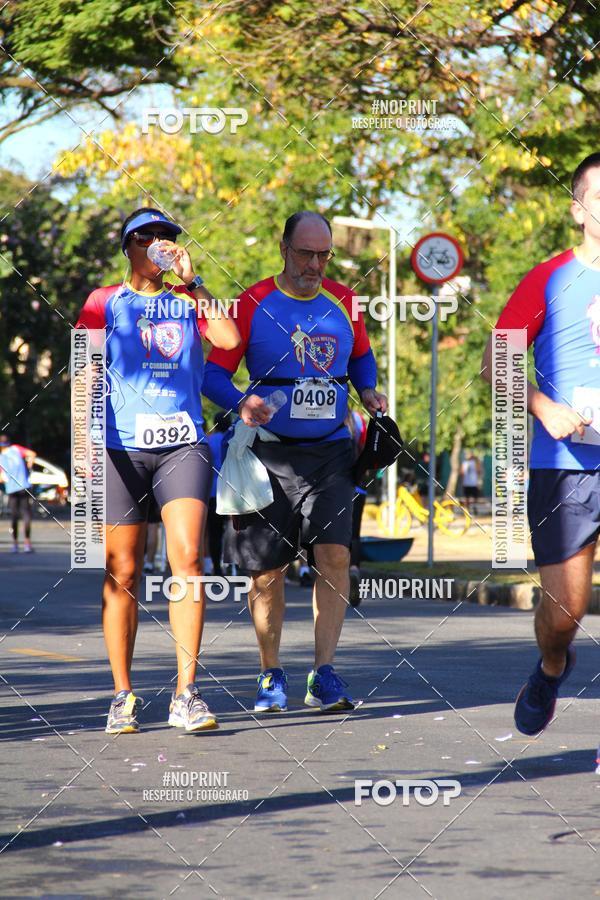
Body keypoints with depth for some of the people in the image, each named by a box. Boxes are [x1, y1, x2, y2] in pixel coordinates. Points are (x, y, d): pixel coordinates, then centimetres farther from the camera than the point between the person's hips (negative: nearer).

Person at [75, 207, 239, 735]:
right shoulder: (105, 302, 11)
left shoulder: (188, 302, 15)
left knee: (187, 559, -15)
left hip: (183, 445, 1)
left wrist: (191, 284, -2)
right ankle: (123, 695, 10)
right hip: (122, 448, -1)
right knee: (122, 574, 0)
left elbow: (229, 339, -4)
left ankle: (186, 695, -14)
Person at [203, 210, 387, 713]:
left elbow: (362, 355, 24)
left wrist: (368, 391, 3)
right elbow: (213, 373, -4)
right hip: (271, 451, -2)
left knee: (335, 553, -13)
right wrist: (242, 402, -24)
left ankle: (324, 676, -9)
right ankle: (272, 676, 18)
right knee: (268, 568, 3)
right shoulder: (253, 304, -3)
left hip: (330, 450, 2)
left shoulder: (342, 302, 7)